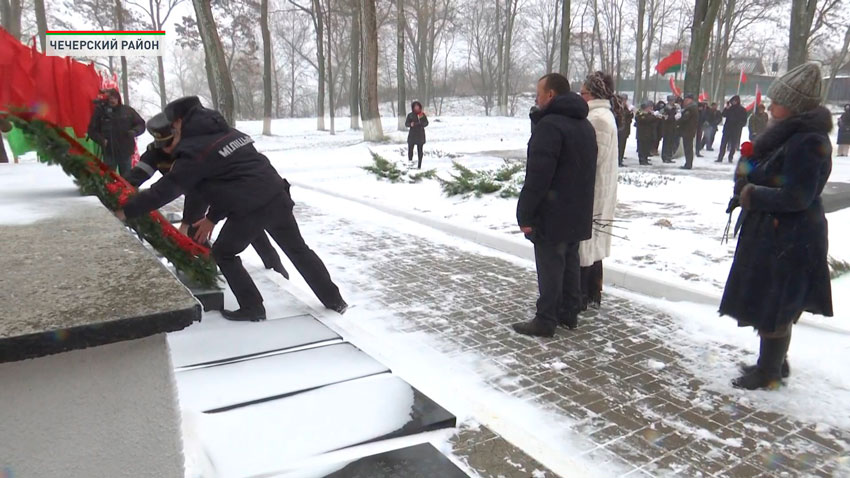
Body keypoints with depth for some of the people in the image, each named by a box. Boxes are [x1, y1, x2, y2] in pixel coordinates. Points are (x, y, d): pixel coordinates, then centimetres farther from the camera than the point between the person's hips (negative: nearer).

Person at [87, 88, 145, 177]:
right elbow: (92, 130, 4)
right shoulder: (100, 111, -1)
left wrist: (134, 132, -13)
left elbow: (141, 124, 8)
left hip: (126, 152, 1)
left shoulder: (127, 110, 2)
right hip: (108, 152, -1)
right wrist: (101, 140, -14)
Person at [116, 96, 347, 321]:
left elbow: (166, 189, -5)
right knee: (298, 249, 19)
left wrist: (127, 210, 6)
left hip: (250, 209, -7)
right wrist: (212, 217, 24)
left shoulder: (194, 151, -6)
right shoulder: (227, 132, 19)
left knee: (223, 254, 15)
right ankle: (333, 299, 26)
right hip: (277, 196, 7)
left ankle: (252, 307, 17)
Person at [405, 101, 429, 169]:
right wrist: (410, 124, -17)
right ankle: (410, 159, 18)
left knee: (420, 150, 1)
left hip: (420, 134, 0)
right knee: (410, 148, -9)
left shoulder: (422, 114, 2)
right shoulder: (410, 115, 2)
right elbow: (406, 123, 4)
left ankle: (419, 165, 6)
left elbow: (426, 123, 3)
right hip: (412, 134, 0)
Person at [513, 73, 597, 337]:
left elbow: (538, 174, -24)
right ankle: (569, 313, 26)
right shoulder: (585, 125, 14)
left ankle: (545, 320, 7)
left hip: (552, 214, -9)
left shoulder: (550, 125, -18)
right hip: (577, 212, 9)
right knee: (569, 263, 17)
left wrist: (526, 214, -18)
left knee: (550, 267, -2)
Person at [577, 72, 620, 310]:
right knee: (592, 244, 15)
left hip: (589, 192, -10)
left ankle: (581, 295, 6)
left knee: (582, 245, -3)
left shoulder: (598, 118, -17)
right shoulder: (603, 115, 16)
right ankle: (593, 293, 25)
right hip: (597, 192, 10)